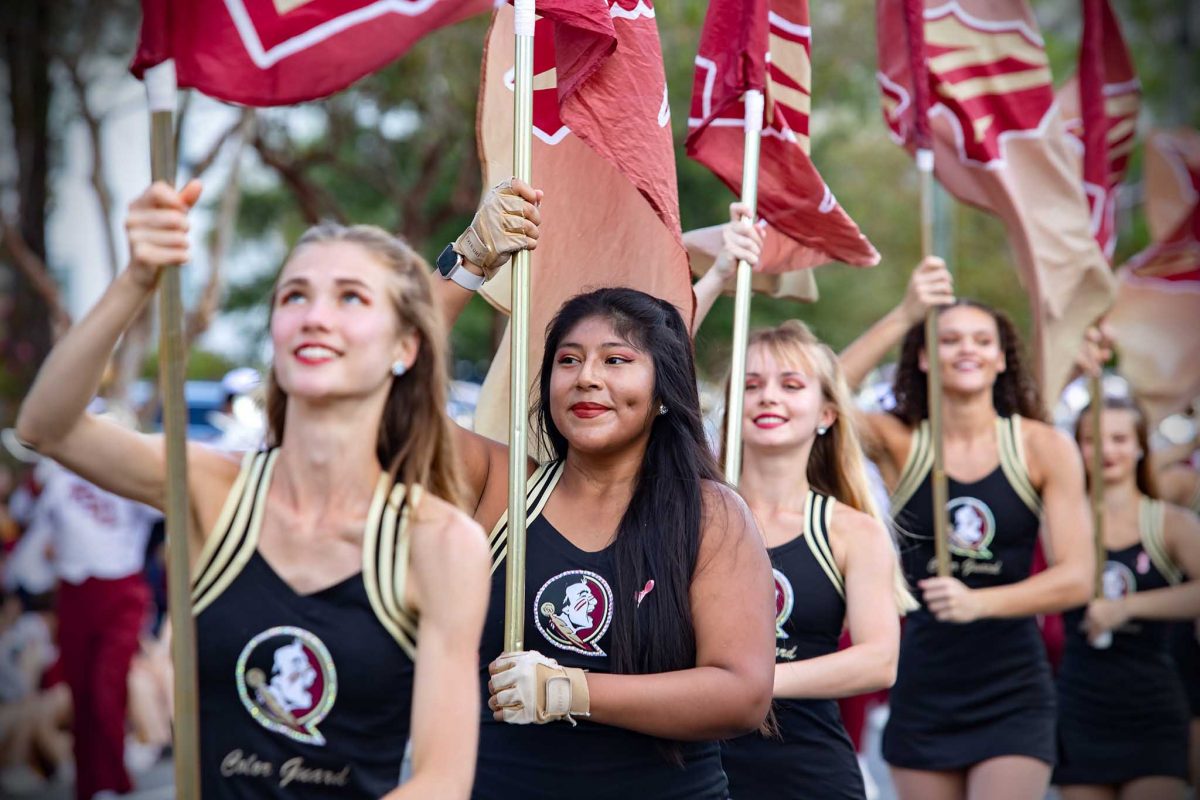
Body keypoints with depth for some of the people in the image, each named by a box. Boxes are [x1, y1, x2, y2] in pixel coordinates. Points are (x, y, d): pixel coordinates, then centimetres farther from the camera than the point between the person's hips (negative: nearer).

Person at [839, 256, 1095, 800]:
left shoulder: (1043, 449, -2)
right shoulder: (900, 444, -1)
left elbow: (1076, 577, -7)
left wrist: (979, 601, -22)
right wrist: (904, 317, -25)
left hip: (1013, 694, -1)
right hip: (923, 690, 2)